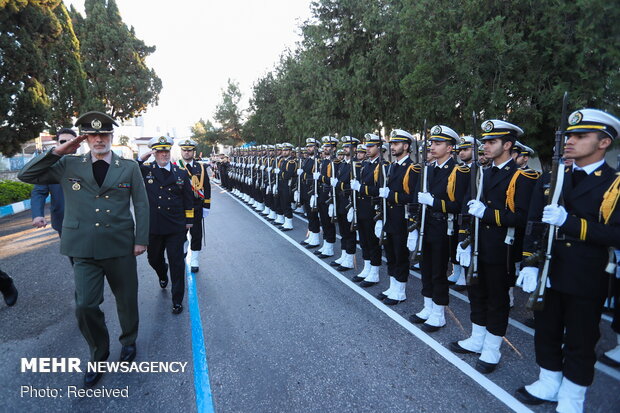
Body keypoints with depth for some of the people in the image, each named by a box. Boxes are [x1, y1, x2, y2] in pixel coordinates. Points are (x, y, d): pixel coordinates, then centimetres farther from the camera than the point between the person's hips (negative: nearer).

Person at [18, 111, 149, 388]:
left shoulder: (129, 167, 1)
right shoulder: (68, 165, 4)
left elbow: (141, 205, 2)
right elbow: (27, 176, 3)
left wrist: (141, 240, -3)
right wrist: (57, 152, -6)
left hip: (121, 247, 0)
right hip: (84, 249, 1)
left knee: (127, 299, 13)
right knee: (85, 305, -1)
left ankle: (128, 341, 40)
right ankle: (98, 354, 25)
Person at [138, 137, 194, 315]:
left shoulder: (181, 173, 2)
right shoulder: (146, 170, 1)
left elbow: (188, 199, 7)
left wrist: (189, 220, 6)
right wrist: (143, 158, -13)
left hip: (176, 227, -1)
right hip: (153, 227, 1)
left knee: (177, 263, 2)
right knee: (154, 259, 20)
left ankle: (177, 300, 14)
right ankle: (162, 276, 55)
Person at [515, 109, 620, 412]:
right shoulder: (551, 179, 5)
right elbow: (534, 225, 2)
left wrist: (569, 222, -29)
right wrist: (529, 264, -6)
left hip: (587, 281, -4)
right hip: (547, 273, 4)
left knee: (580, 342, 12)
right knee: (546, 332, 18)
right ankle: (549, 384, 38)